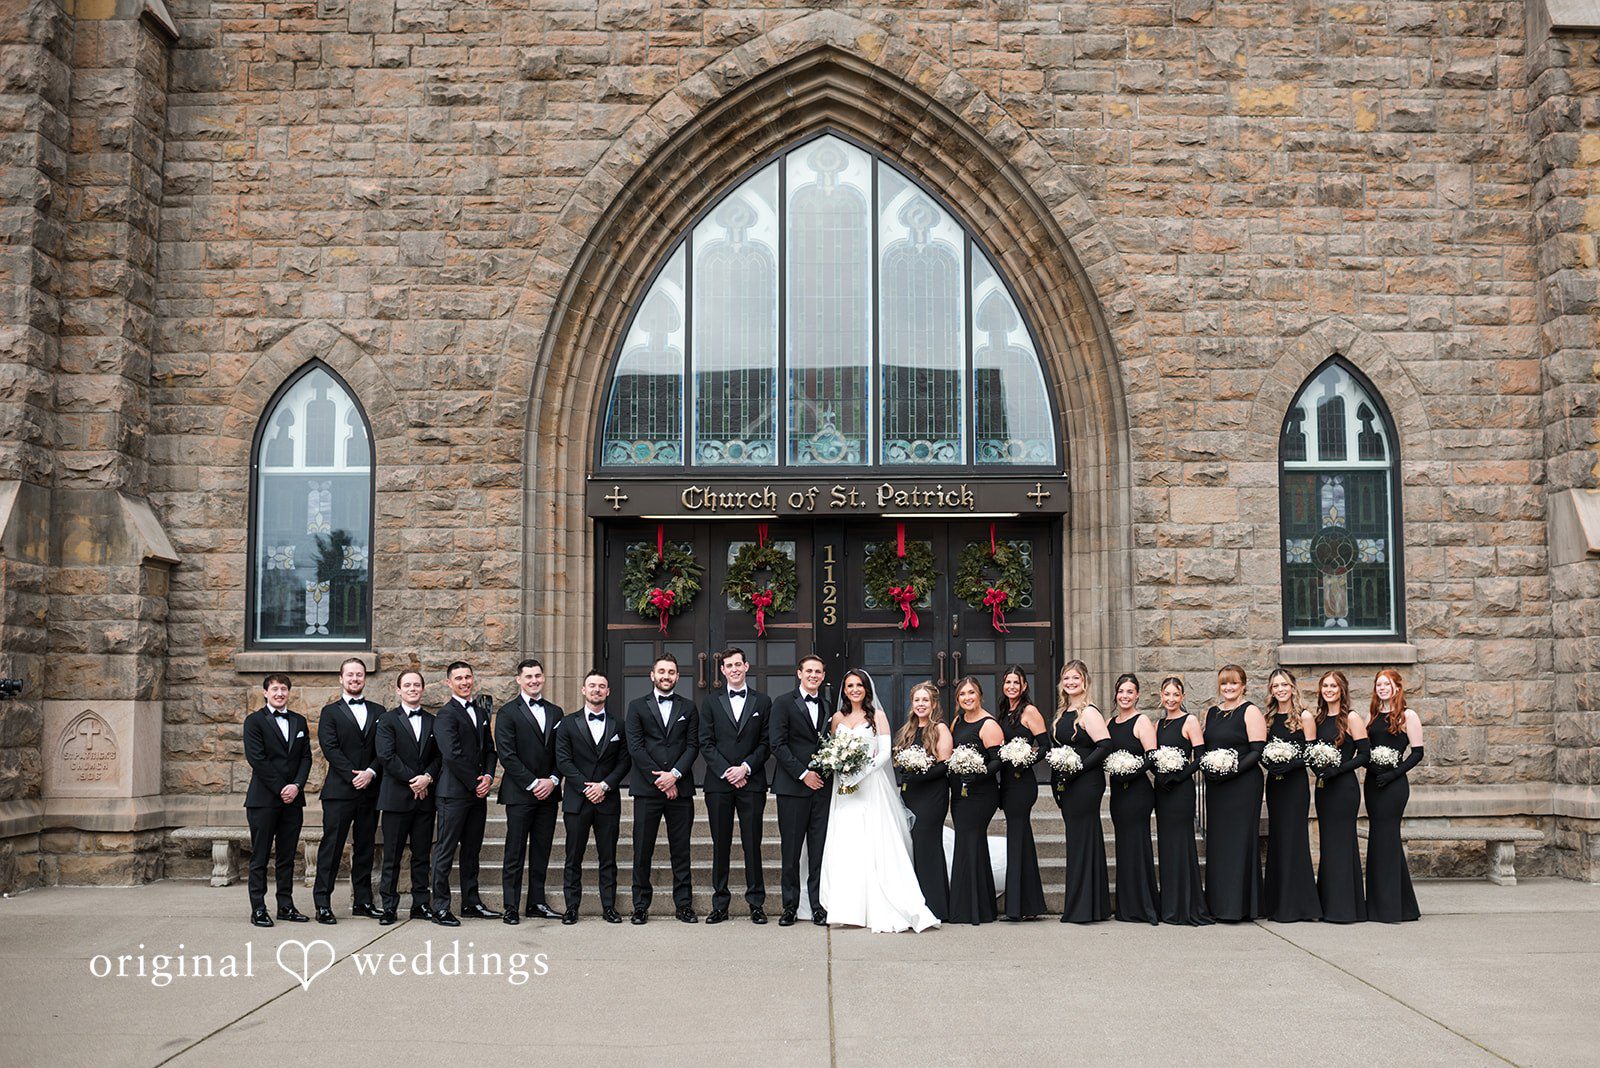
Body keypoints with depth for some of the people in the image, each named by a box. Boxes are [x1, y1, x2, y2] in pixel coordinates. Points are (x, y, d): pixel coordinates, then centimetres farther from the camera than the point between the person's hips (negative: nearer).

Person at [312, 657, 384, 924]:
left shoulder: (378, 712, 14)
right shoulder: (330, 712, 5)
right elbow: (330, 749, -7)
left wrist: (370, 773, -11)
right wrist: (354, 776, -15)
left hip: (370, 790, 4)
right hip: (339, 791, -3)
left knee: (365, 847, 8)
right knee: (332, 847, -4)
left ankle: (363, 901, 15)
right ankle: (322, 904, -1)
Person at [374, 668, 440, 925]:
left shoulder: (432, 721, 13)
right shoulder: (387, 720, 1)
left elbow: (438, 756, 9)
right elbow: (386, 756, -9)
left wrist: (428, 778, -10)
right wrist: (413, 779, -13)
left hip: (425, 796, 4)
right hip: (396, 796, -4)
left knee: (422, 854, 8)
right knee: (392, 856, 0)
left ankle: (421, 904, 13)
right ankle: (389, 907, 5)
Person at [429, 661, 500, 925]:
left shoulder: (481, 710, 16)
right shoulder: (446, 715, -9)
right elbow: (453, 755, -16)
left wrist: (488, 776, 0)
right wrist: (474, 783, -12)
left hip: (478, 793, 7)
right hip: (454, 792, -7)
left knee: (472, 850, 13)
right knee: (446, 851, -3)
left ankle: (471, 903, 20)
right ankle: (440, 908, 1)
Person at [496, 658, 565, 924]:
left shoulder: (555, 712, 13)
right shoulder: (508, 712, -2)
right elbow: (507, 755, -9)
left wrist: (552, 780, -5)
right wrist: (533, 783, -13)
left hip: (548, 792, 5)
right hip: (519, 793, -5)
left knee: (542, 852, 8)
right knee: (515, 853, -1)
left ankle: (537, 902, 15)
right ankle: (510, 907, 3)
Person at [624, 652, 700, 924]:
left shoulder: (688, 708, 13)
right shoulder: (637, 706, 8)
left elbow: (693, 746, 5)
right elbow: (635, 747, -1)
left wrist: (674, 774, -10)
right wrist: (658, 779, -9)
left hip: (680, 789, 1)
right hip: (647, 789, -1)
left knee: (681, 850, 3)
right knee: (642, 851, 1)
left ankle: (683, 905, 9)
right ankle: (640, 906, 8)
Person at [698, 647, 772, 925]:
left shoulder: (763, 702, 9)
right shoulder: (711, 702, 9)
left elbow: (766, 743, 4)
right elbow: (706, 743, 3)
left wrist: (745, 767, -9)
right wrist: (726, 772, -8)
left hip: (751, 782, -1)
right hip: (718, 782, 1)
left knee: (752, 844, 0)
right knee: (720, 845, 4)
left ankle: (756, 903, 6)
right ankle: (720, 904, 9)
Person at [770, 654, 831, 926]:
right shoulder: (783, 702, 1)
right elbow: (777, 744, -6)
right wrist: (802, 773, -11)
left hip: (821, 786, 3)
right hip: (793, 786, -3)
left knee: (820, 850, 3)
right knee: (790, 850, 1)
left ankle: (818, 905, 9)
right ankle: (790, 906, 9)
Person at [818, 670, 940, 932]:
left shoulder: (877, 716, 4)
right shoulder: (837, 718, 13)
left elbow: (885, 752, -2)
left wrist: (862, 771, -15)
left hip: (871, 786, -3)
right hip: (844, 788, 3)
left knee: (875, 846, -10)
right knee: (845, 847, -3)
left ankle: (883, 912, -11)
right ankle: (850, 909, 1)